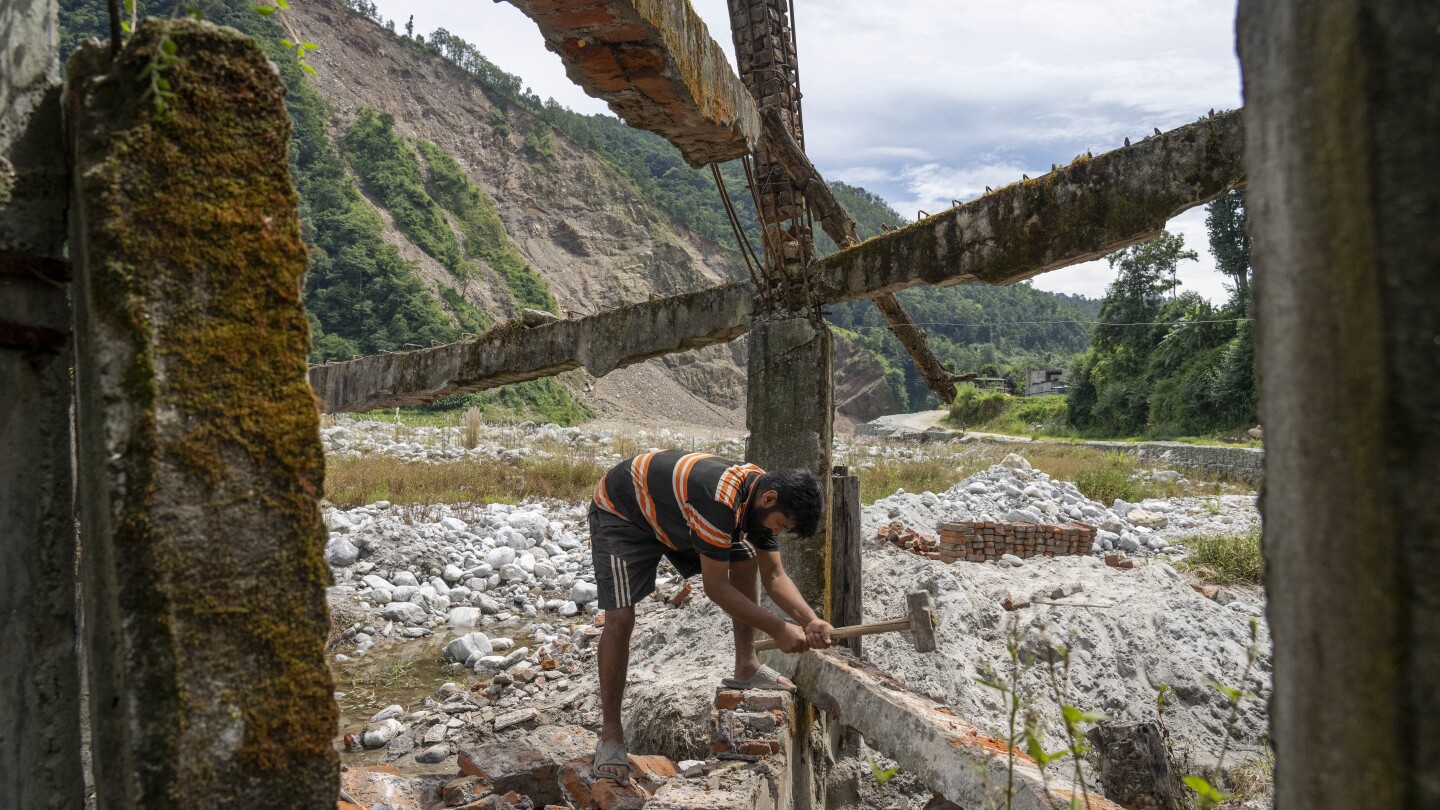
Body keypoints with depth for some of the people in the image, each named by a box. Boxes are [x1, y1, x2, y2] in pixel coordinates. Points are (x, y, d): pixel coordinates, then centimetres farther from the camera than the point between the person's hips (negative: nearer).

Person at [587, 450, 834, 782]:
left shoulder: (763, 500, -12)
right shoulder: (720, 500, -40)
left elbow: (775, 576, -5)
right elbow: (716, 586, -32)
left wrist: (810, 620, -21)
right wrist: (778, 629, -28)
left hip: (672, 510, 8)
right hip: (620, 514, -8)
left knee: (745, 557, 2)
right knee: (620, 618, -20)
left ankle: (746, 667, 12)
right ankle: (610, 735, -7)